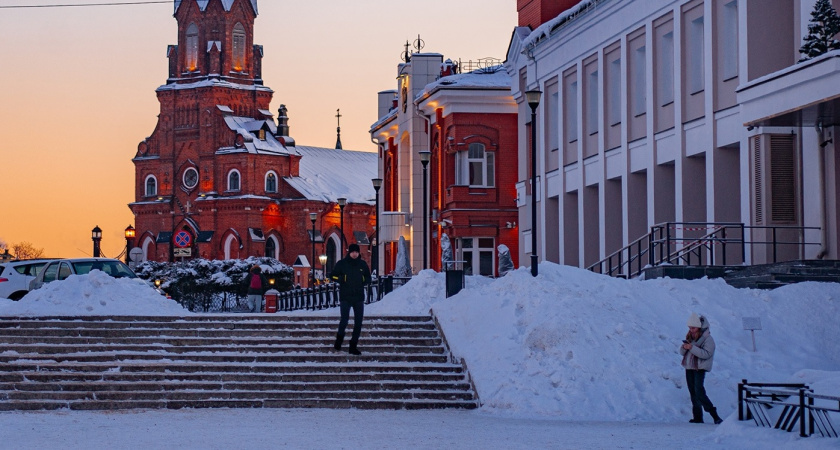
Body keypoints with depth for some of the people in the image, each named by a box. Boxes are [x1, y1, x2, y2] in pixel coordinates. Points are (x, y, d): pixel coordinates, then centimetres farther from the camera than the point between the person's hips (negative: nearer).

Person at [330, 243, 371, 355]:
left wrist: (362, 282, -1)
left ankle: (353, 346, 11)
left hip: (359, 297, 3)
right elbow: (333, 276, 5)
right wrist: (342, 279, -12)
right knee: (344, 320, -13)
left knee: (358, 322, 3)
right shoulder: (342, 264, 1)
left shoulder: (362, 264, 9)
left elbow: (368, 278, 18)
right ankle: (339, 338, 15)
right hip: (345, 297, -3)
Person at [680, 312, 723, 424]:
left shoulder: (707, 339, -9)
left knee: (699, 392, -17)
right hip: (689, 368, 8)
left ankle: (715, 416, -15)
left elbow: (706, 354, -21)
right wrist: (684, 347, -10)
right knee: (693, 393, 7)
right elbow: (682, 352, 14)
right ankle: (697, 417, 11)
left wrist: (692, 348, -27)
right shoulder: (689, 337, 12)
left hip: (699, 369, -8)